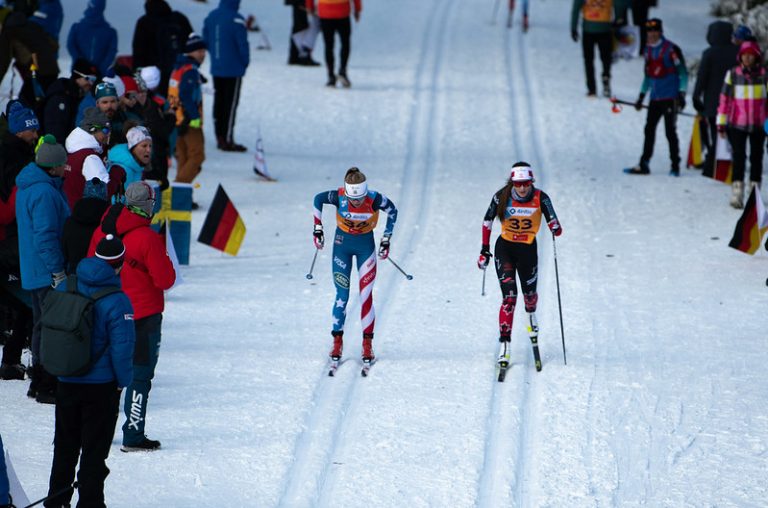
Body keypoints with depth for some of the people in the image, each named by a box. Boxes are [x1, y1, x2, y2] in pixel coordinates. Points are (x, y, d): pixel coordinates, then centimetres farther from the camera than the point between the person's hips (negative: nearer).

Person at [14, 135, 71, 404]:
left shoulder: (27, 186, 12)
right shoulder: (44, 192, -21)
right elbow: (46, 236, -23)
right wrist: (58, 273, -20)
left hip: (32, 270, 10)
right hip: (47, 272, -10)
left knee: (43, 325, 18)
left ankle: (40, 383, 25)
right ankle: (48, 387, -2)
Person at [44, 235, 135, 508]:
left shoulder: (66, 287, -3)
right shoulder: (116, 301, -20)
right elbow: (122, 347, -19)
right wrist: (123, 380, -4)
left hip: (66, 382, 5)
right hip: (102, 385, -5)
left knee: (65, 444, 19)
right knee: (95, 447, 6)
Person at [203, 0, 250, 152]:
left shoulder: (211, 16, 3)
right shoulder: (236, 19, -19)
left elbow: (206, 40, 10)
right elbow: (242, 43, -16)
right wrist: (245, 61, 0)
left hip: (216, 68, 6)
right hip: (233, 69, -6)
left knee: (219, 102, 14)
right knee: (231, 103, -1)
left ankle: (220, 138, 18)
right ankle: (227, 140, -1)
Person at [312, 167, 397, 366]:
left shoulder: (374, 199, -27)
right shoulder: (339, 197, -25)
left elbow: (392, 211, -6)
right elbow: (318, 199, -4)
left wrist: (386, 240, -4)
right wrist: (318, 228, -2)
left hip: (365, 245, 0)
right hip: (342, 243, 0)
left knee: (366, 294, -5)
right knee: (342, 295, -1)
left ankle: (367, 343, 2)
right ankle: (337, 341, 10)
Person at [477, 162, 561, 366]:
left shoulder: (540, 198, -15)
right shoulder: (502, 196, -15)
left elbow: (553, 221, -15)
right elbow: (487, 221, -2)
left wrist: (556, 228, -39)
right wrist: (485, 250, 0)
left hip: (528, 249, 1)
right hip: (505, 248, -1)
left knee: (529, 293, 15)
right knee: (509, 296, -14)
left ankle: (531, 313, 54)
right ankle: (504, 343, -10)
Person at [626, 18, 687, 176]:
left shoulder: (671, 49, -9)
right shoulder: (649, 50, 12)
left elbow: (682, 72, -8)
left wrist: (682, 94, -14)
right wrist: (641, 96, 20)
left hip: (670, 97, -7)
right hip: (655, 98, 7)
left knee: (670, 131, -4)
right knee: (649, 130, 6)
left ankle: (675, 166, 3)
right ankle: (644, 164, 10)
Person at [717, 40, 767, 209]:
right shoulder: (733, 74, -1)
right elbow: (725, 98, 2)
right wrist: (721, 122, 0)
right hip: (737, 124, -1)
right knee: (739, 156, -9)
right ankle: (737, 191, -12)